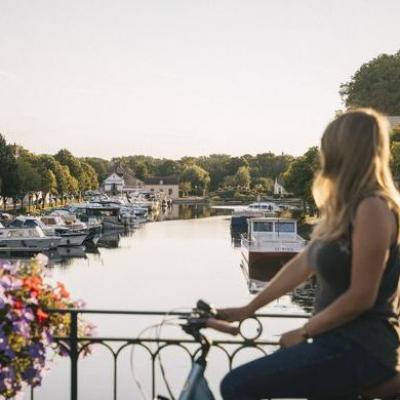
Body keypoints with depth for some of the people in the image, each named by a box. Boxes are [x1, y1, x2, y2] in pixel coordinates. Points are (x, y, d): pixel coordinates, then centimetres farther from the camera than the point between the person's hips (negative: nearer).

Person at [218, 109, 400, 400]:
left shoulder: (372, 208, -18)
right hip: (343, 343, 10)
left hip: (360, 350, -10)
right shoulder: (345, 209, 14)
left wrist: (304, 332, -9)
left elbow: (361, 297, -20)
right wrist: (248, 309, 18)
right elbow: (302, 264, 17)